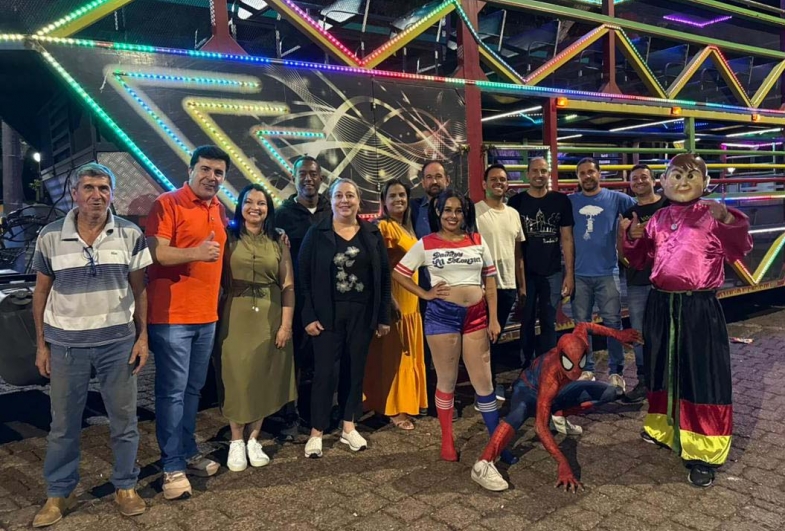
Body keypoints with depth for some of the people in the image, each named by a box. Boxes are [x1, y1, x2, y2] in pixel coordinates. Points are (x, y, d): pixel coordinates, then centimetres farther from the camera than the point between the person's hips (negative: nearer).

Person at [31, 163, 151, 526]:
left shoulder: (131, 235, -3)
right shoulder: (50, 237, -3)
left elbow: (139, 288, 2)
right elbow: (41, 292, 5)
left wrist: (142, 336, -1)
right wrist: (41, 344, 4)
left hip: (118, 341, 0)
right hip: (65, 343, 1)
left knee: (124, 420, 10)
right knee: (63, 424, 12)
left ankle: (125, 487, 28)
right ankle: (59, 494, 30)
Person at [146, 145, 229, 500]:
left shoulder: (220, 210, 14)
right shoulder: (167, 204, -8)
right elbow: (155, 252, -18)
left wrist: (218, 292, 19)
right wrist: (196, 252, -32)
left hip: (207, 315, 7)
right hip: (171, 315, -7)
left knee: (193, 390, 16)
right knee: (172, 392, -1)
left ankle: (188, 453, 29)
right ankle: (173, 467, 9)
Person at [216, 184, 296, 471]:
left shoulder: (279, 241, 6)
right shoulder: (228, 236, 1)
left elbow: (288, 285, 3)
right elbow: (218, 279, -3)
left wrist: (286, 323, -3)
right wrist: (217, 316, -10)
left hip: (270, 317, 2)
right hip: (236, 316, -2)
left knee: (263, 377, 8)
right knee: (236, 377, 3)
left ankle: (253, 439, 22)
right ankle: (236, 441, 18)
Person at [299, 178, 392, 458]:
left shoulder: (372, 234, 5)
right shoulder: (317, 233, -1)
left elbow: (383, 276, 6)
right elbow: (304, 275, -4)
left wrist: (383, 316, 2)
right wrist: (308, 315, -11)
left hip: (362, 313, 3)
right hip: (328, 313, -2)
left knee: (355, 369, 10)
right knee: (325, 371, -1)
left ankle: (349, 427, 25)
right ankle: (316, 432, 13)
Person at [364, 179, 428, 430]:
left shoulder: (407, 228, 14)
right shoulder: (384, 227, -12)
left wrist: (417, 298, 15)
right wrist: (391, 300, -24)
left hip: (411, 299, 9)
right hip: (394, 300, -9)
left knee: (409, 354, 15)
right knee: (394, 355, -2)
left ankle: (407, 403, 26)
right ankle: (394, 410, 7)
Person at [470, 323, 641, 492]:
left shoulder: (578, 341, -29)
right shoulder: (550, 378, -43)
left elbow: (582, 326, -2)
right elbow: (540, 427, -45)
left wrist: (617, 334, 0)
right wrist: (563, 464, -53)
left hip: (557, 391, 7)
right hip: (529, 390, -7)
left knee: (613, 393, -6)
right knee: (520, 411, -44)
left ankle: (559, 415, 6)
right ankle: (482, 466, -52)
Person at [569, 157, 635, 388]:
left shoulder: (615, 198, 1)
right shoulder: (570, 202, 5)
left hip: (607, 272, -1)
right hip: (579, 273, 2)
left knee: (612, 323, 2)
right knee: (581, 324, 9)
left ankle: (616, 372, 13)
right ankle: (585, 369, 21)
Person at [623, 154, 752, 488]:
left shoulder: (713, 215, -4)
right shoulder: (657, 219, 9)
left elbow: (739, 251, -17)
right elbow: (640, 261, 14)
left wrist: (728, 220, -32)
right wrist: (633, 238, -5)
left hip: (699, 308, -5)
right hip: (661, 305, 5)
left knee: (702, 378, -1)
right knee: (663, 371, 16)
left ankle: (702, 455, 9)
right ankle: (664, 430, 37)